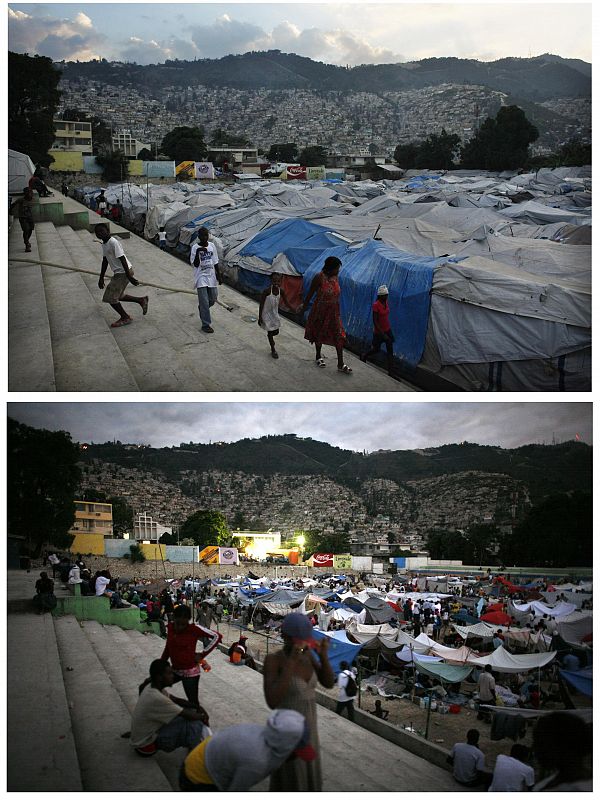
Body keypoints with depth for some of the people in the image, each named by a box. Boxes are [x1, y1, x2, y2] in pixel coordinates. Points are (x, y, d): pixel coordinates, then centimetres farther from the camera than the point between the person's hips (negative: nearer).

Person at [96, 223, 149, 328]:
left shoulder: (113, 242, -21)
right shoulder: (104, 244, 9)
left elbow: (122, 260, -23)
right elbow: (105, 261, 18)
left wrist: (129, 277, -25)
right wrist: (101, 278, 21)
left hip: (124, 272, -10)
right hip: (118, 273, 10)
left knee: (110, 297, -4)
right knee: (117, 296, 21)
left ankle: (125, 318, 14)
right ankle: (141, 300, 32)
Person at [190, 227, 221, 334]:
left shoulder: (212, 245, 3)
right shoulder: (195, 248, -11)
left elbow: (215, 262, 11)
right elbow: (195, 264, -15)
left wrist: (218, 275, 10)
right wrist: (198, 253, -31)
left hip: (211, 276, 5)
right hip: (201, 277, -5)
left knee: (213, 299, 13)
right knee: (204, 302, -6)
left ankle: (201, 309, 44)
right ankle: (206, 325, 2)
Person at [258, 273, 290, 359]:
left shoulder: (281, 291, -13)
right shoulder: (267, 291, -27)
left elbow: (286, 303, -4)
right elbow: (261, 305, -19)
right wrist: (260, 318, -16)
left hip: (275, 314, 5)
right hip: (267, 314, -5)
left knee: (276, 332, 13)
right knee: (270, 332, 4)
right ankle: (273, 350, 22)